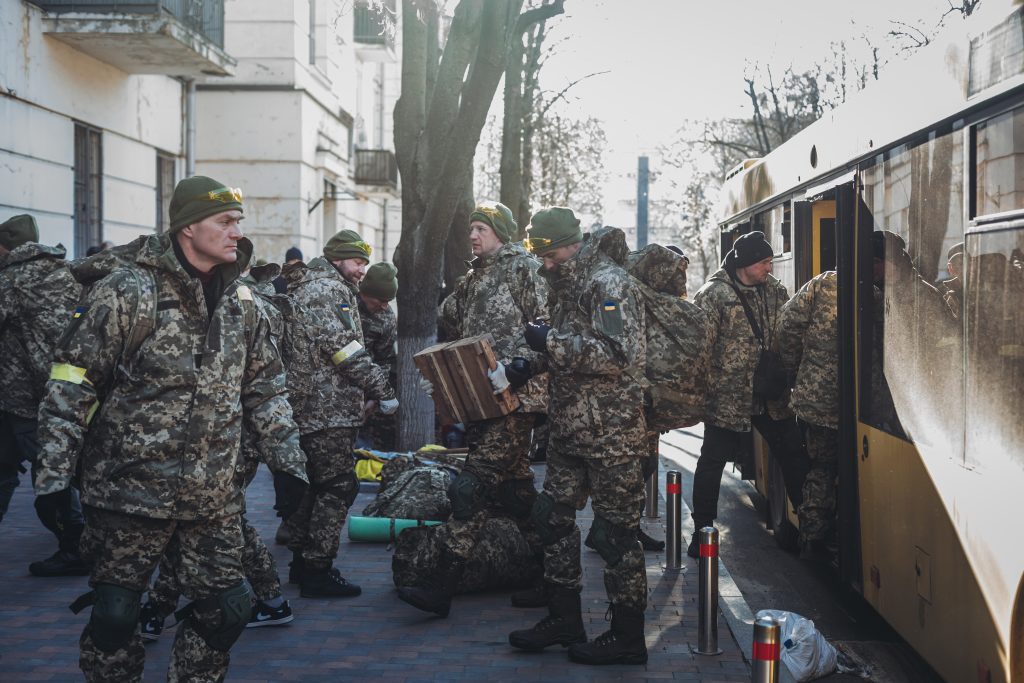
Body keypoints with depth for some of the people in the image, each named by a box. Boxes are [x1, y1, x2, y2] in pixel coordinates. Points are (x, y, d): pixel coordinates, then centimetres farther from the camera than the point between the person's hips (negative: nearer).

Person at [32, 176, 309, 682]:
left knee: (226, 610, 6)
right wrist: (53, 474, -13)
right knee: (114, 617, 1)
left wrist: (288, 463, 11)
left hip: (212, 501, 5)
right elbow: (70, 387, -10)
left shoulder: (243, 304, 8)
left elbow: (267, 391, 17)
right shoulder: (126, 293, -10)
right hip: (129, 491, -5)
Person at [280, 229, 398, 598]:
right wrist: (382, 389, -17)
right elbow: (345, 348, -20)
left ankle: (302, 561, 24)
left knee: (311, 485, 16)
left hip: (306, 407, 11)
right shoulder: (329, 290, -12)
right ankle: (318, 571, -5)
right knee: (338, 487, -7)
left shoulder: (307, 287, 22)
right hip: (330, 409, -11)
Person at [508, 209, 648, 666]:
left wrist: (553, 342, -21)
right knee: (553, 515, 14)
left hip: (611, 434, -10)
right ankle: (564, 619, 26)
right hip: (570, 430, 10)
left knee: (614, 531, -3)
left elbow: (620, 355, -26)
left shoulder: (608, 283, -15)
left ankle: (628, 637, 7)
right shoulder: (569, 285, 15)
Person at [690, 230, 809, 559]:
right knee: (712, 461, 2)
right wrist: (702, 390, -15)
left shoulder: (775, 290, 6)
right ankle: (702, 532, 13)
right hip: (727, 395, -5)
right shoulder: (713, 295, -13)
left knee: (794, 456, 11)